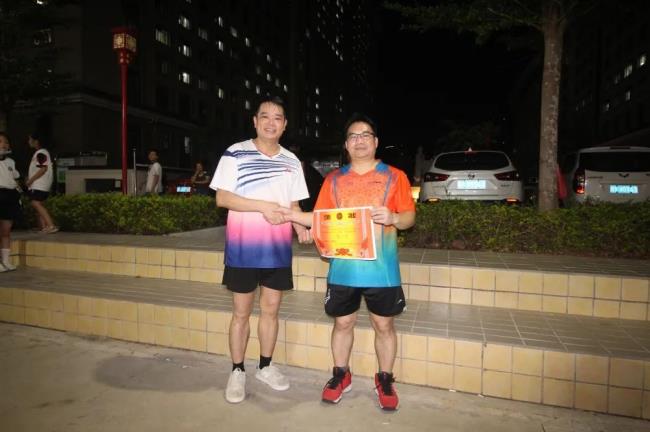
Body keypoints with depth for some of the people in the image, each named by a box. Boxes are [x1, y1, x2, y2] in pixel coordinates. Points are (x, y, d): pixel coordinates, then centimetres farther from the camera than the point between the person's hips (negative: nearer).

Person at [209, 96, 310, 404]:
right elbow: (222, 198, -12)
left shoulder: (291, 161, 8)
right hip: (242, 248, -4)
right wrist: (263, 206, -21)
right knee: (241, 312, 8)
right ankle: (237, 371, 24)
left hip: (278, 248, 4)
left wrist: (299, 226, -6)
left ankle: (265, 366, 31)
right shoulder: (235, 154, -6)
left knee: (271, 309, 13)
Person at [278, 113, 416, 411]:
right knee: (342, 322, 13)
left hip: (381, 269, -1)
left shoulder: (394, 176, 2)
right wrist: (296, 216, -7)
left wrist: (393, 218, -19)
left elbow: (410, 217, 2)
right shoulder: (334, 179, 8)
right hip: (343, 268, 2)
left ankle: (385, 380, 30)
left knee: (384, 325, 9)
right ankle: (341, 375, 34)